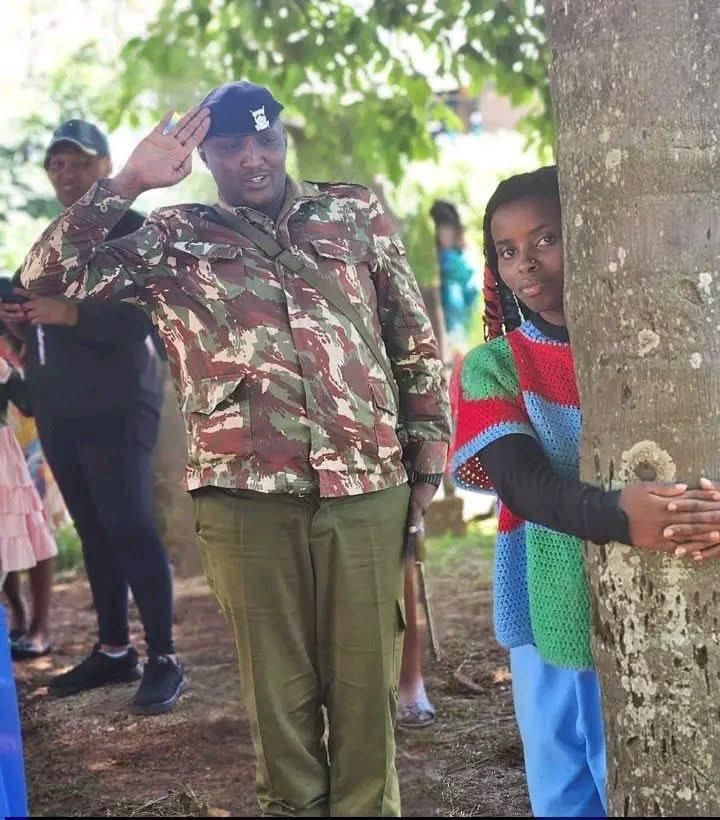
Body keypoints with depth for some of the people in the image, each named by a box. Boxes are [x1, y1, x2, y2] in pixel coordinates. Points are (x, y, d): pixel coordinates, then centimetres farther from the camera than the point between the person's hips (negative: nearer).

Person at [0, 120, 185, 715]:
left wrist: (71, 314, -27)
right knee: (94, 531, 9)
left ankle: (164, 659, -5)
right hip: (59, 409, 7)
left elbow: (143, 318, -16)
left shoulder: (130, 228, -5)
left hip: (116, 406, -7)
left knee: (130, 527, -10)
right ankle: (113, 650, 16)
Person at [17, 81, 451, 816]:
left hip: (367, 490, 1)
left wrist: (428, 454, 10)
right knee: (278, 682, 11)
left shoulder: (355, 213, 9)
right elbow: (48, 275, -3)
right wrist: (128, 183, -8)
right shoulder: (174, 239, 7)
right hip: (246, 500, 0)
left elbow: (415, 341, 13)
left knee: (365, 677, 9)